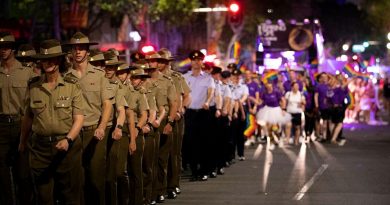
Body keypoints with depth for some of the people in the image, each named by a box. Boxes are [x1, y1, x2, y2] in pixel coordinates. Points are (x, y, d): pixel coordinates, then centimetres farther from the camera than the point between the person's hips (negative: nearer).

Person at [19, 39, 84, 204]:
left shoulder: (72, 85, -3)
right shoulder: (33, 86, 4)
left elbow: (79, 118, -7)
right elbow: (28, 116, 13)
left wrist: (68, 140, -21)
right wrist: (22, 141, 17)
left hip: (68, 146, -2)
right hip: (40, 147, 2)